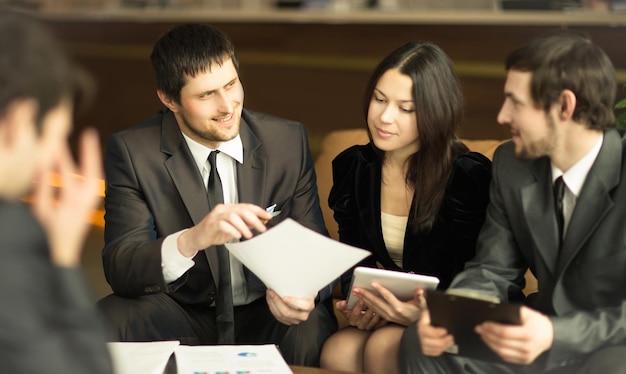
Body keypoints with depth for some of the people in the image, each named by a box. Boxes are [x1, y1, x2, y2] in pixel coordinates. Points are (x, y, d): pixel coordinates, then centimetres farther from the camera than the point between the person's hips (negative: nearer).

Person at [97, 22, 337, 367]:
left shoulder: (288, 141, -5)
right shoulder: (131, 151, -10)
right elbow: (119, 270, -17)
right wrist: (190, 241, -39)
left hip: (265, 314, 0)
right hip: (181, 313, 1)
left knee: (311, 332, -34)